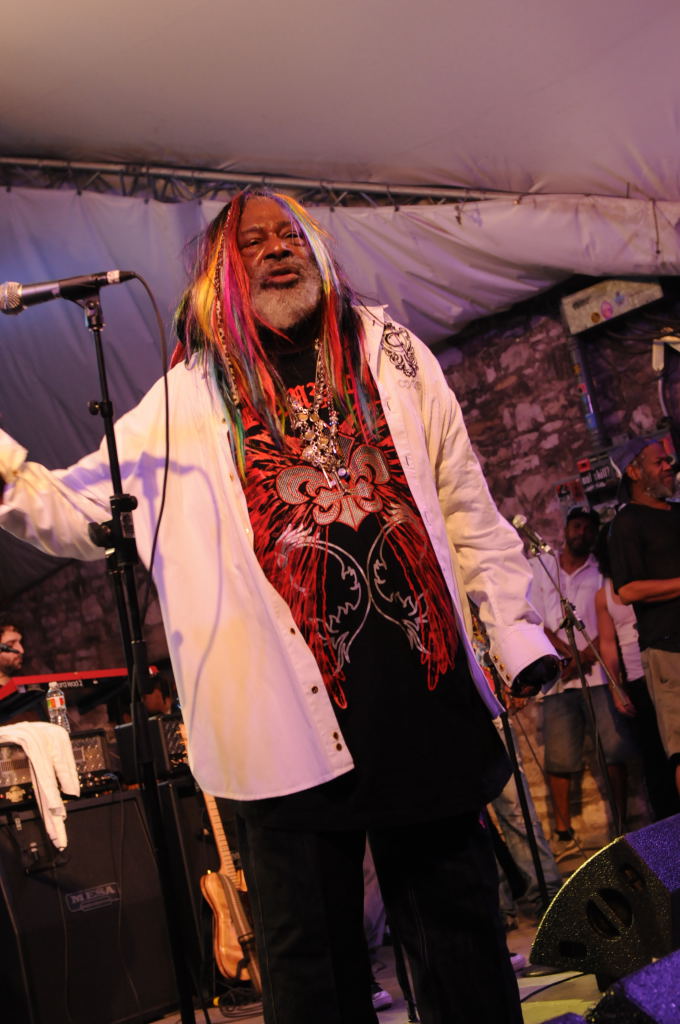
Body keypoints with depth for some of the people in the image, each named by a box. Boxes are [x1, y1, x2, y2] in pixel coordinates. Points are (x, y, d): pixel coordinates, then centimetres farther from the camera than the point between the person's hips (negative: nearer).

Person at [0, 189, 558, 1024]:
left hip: (423, 686, 2)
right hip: (287, 717, -1)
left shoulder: (391, 354, 12)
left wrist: (516, 627, 6)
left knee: (457, 914, 12)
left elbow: (463, 502, 12)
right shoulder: (185, 402, 8)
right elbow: (81, 512, 8)